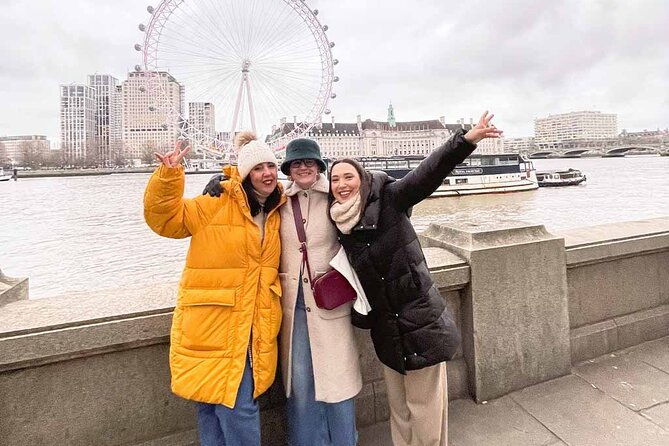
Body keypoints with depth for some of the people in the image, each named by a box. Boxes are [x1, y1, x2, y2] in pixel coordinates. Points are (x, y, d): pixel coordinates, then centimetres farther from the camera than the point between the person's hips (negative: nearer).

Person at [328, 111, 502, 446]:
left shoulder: (388, 199, -11)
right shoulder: (339, 224, 5)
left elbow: (428, 173, -24)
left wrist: (465, 140, -36)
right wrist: (360, 316, 10)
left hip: (420, 324, -5)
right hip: (386, 330, 6)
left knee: (425, 409, 7)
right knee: (399, 408, 21)